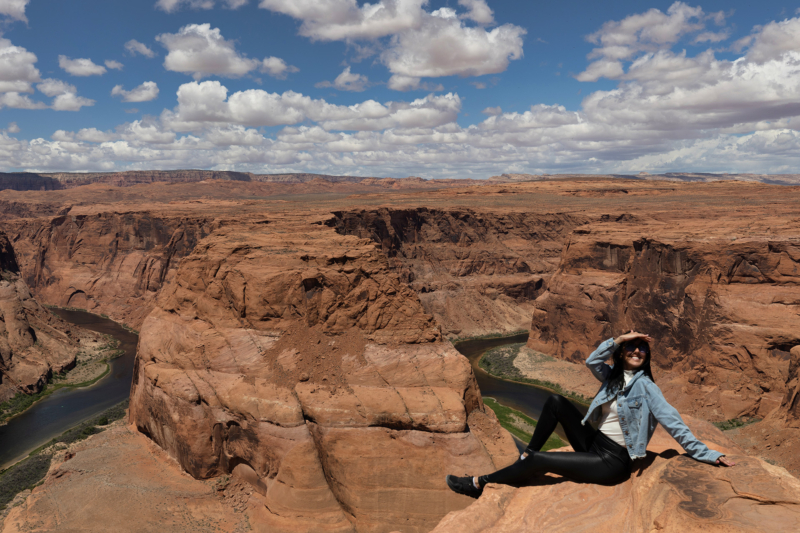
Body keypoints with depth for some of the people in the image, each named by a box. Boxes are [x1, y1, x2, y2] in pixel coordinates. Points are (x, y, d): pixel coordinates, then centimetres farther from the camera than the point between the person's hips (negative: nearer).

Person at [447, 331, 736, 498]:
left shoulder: (646, 387, -10)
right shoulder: (612, 377, 8)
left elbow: (672, 421, -11)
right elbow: (592, 361, -8)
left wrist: (707, 454, -14)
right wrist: (619, 338, -14)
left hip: (613, 462, -7)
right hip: (593, 442, 7)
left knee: (540, 460, -18)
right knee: (556, 401, -7)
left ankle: (479, 483, -3)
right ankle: (527, 458, -5)